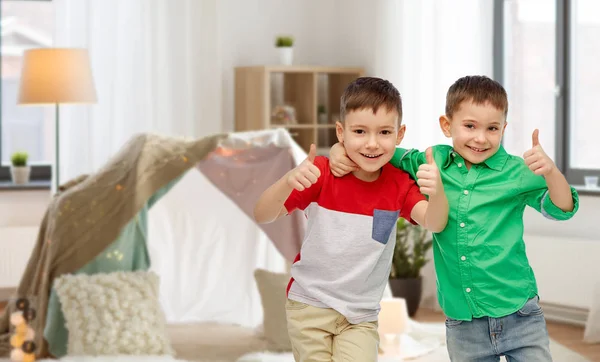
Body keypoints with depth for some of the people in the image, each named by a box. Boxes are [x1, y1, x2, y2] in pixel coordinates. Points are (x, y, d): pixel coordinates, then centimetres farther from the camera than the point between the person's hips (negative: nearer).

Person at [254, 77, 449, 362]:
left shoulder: (398, 184, -5)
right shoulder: (322, 173, -11)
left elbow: (434, 223, -22)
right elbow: (262, 216, -16)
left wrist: (437, 191, -45)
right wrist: (288, 181, -37)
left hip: (361, 316, 1)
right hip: (310, 305, -1)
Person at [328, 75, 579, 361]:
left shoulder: (517, 172, -6)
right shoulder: (433, 163, 1)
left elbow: (562, 209, -10)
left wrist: (550, 171, -28)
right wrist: (341, 150, -4)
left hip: (519, 315, -2)